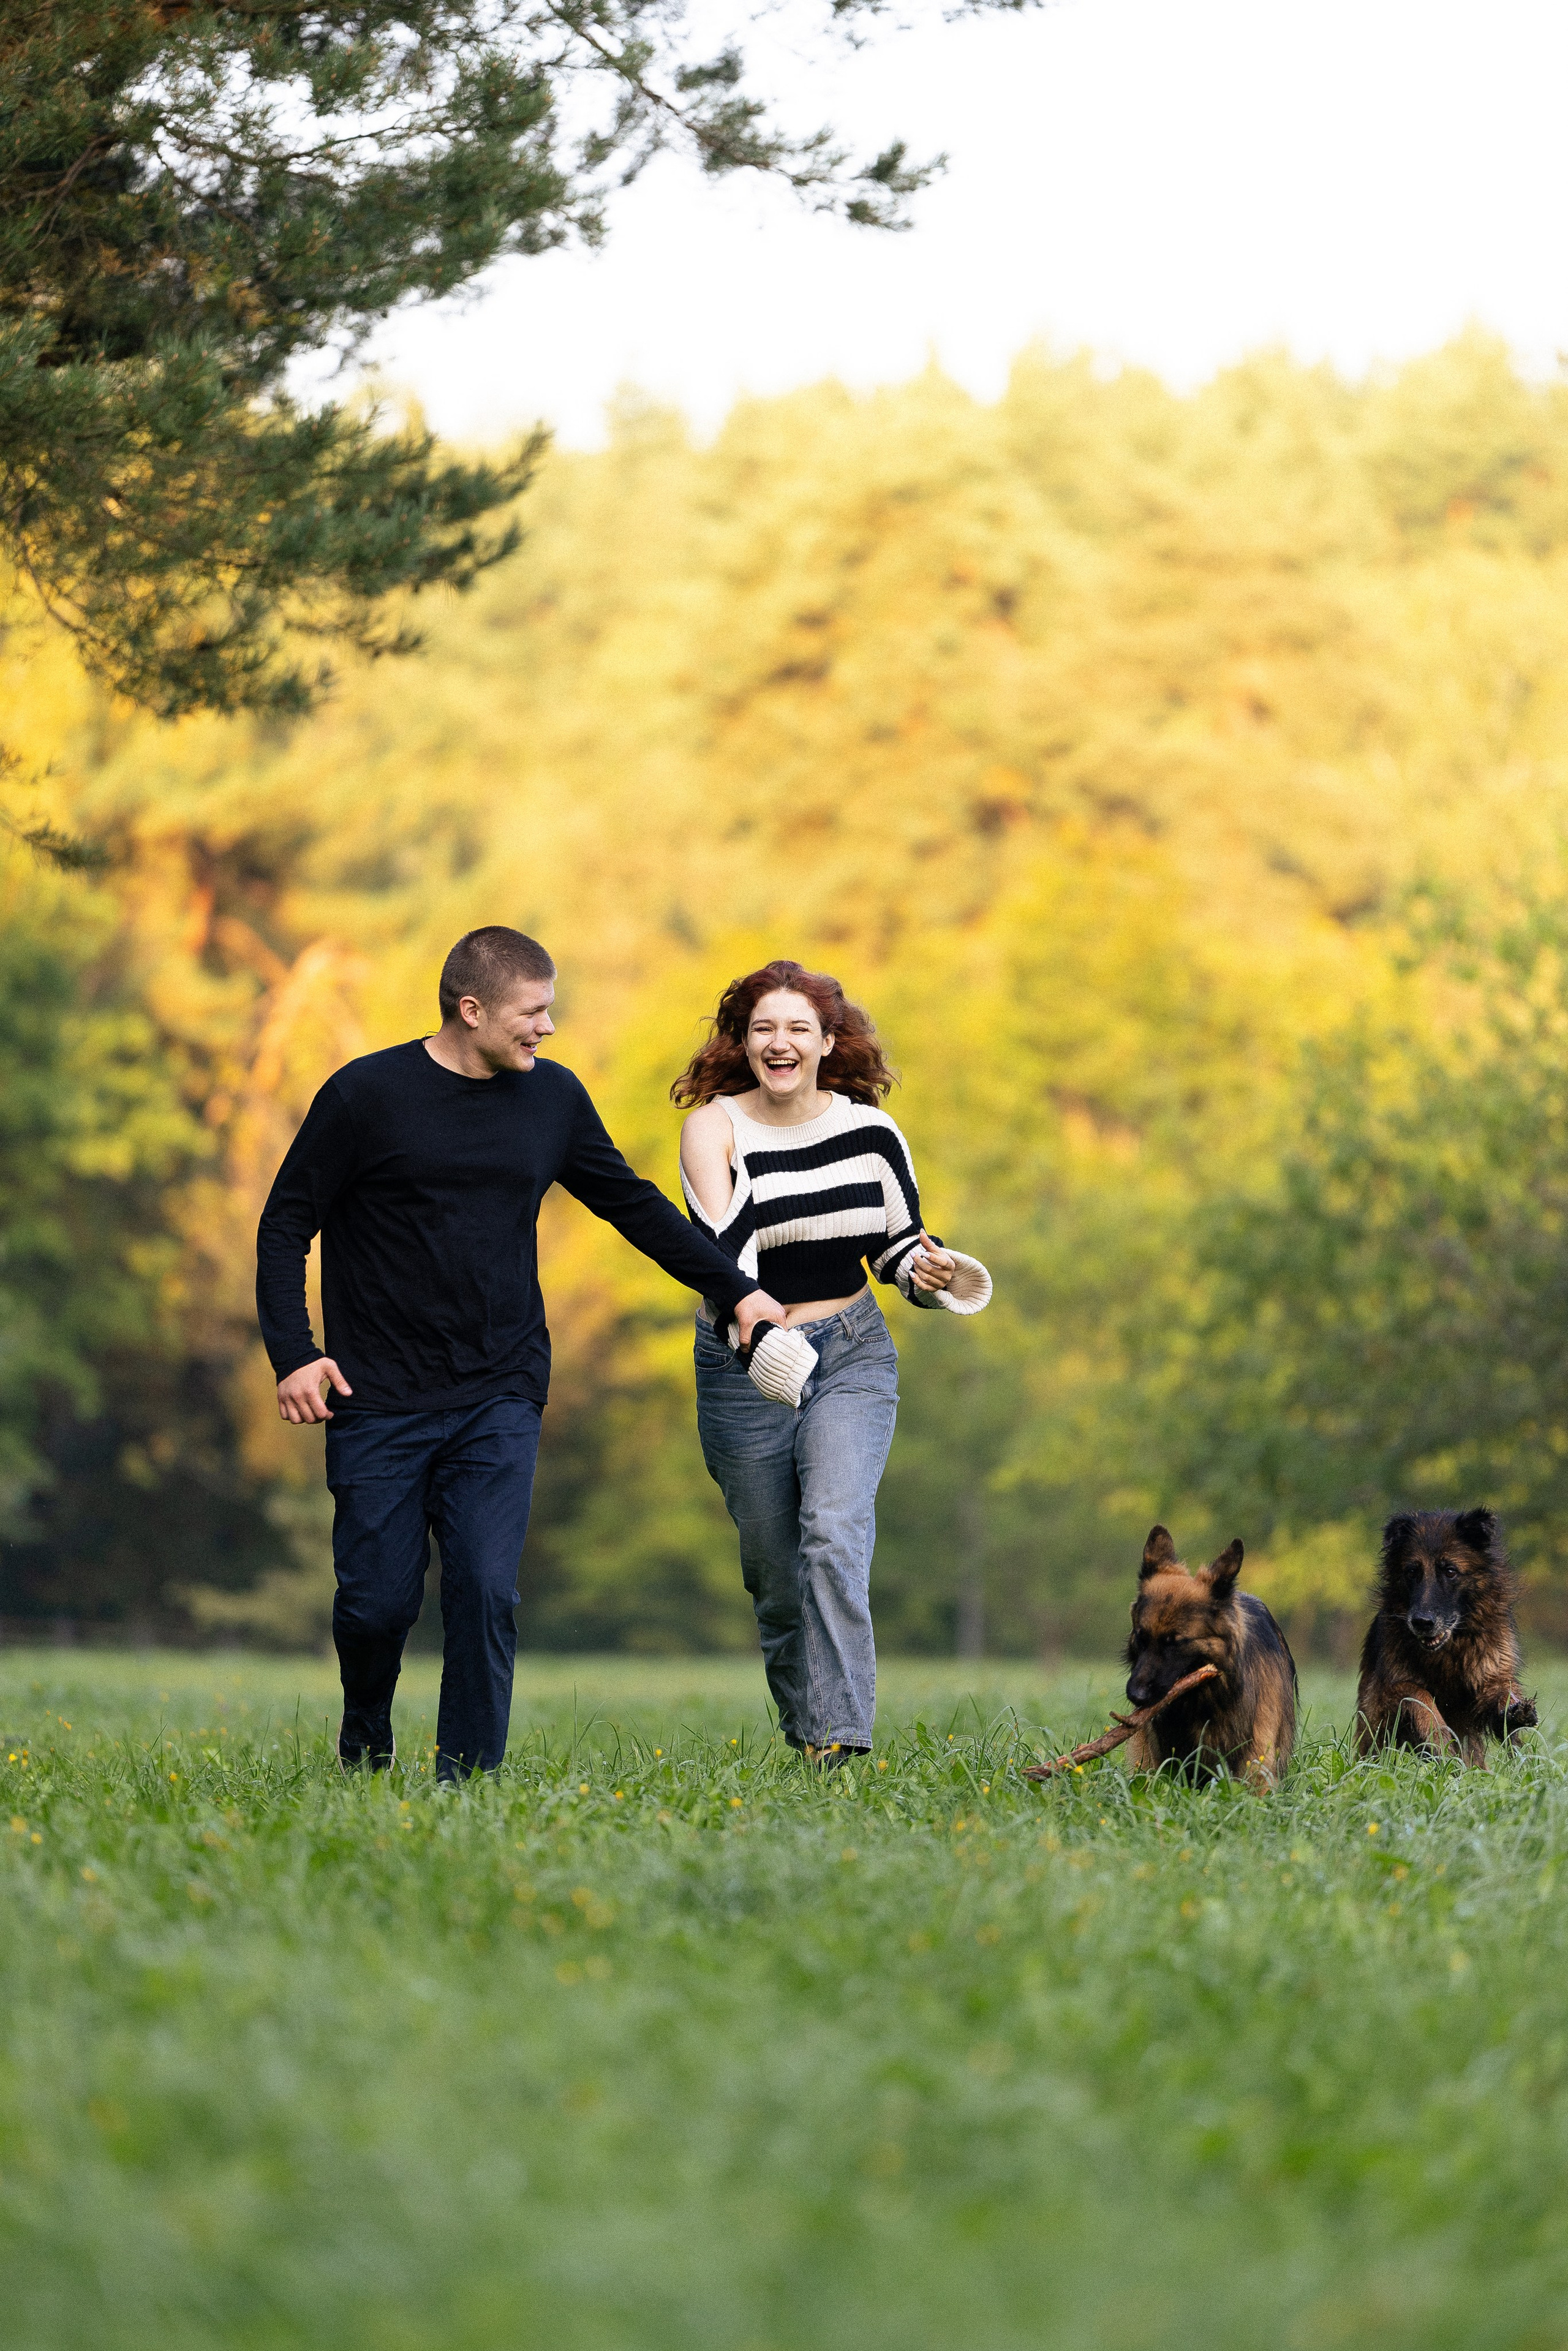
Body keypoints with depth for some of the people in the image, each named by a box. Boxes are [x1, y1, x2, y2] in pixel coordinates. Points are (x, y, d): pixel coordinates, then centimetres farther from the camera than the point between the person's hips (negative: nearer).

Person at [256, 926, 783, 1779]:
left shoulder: (553, 1098, 7)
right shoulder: (365, 1095, -5)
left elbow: (633, 1204, 19)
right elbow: (286, 1225, 0)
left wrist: (736, 1289, 17)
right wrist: (293, 1354, -10)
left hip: (499, 1401, 2)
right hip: (380, 1404, -2)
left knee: (485, 1595, -11)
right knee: (378, 1598, -1)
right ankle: (363, 1754, 27)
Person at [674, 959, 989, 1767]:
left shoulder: (870, 1132, -1)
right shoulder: (713, 1128, -9)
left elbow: (898, 1243, 12)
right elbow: (720, 1256, -22)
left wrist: (928, 1271, -11)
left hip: (852, 1357, 0)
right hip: (745, 1367, 0)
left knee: (835, 1532, -20)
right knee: (774, 1570, 6)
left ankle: (838, 1736, -24)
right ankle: (802, 1732, 26)